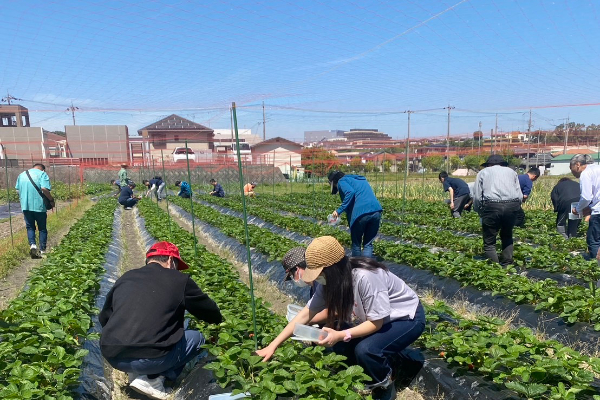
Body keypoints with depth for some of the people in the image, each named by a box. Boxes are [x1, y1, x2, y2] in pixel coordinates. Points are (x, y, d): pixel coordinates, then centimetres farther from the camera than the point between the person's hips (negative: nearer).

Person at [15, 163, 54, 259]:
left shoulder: (22, 174, 14)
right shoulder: (42, 174, -3)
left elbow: (17, 190, 15)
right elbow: (44, 189, -17)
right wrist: (51, 200, -6)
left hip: (25, 205, 4)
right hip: (39, 205, -4)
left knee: (30, 227, 13)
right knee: (42, 228, 8)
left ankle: (32, 245, -9)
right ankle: (42, 250, 10)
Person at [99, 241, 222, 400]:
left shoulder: (125, 278, 16)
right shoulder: (179, 280, 3)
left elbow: (103, 318, 26)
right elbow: (208, 309, 15)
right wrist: (219, 321, 37)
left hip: (111, 356, 7)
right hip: (148, 359, -6)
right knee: (196, 338, 16)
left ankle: (140, 372, 10)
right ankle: (153, 380, 1)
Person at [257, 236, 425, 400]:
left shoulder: (365, 277, -36)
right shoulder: (331, 281, -13)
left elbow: (376, 322, -27)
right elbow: (306, 313, -9)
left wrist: (341, 335, -36)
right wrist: (273, 346, -13)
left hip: (406, 318, -7)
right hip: (375, 317, 7)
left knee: (365, 350, -30)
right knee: (338, 344, -12)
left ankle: (384, 386, 1)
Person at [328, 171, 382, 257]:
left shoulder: (341, 181, 8)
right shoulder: (361, 180, 31)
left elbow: (350, 192, -12)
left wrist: (339, 210, -9)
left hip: (360, 213, -6)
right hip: (376, 211, 6)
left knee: (356, 244, 13)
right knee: (368, 244, 12)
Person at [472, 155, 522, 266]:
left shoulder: (483, 172, 20)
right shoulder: (511, 171, 26)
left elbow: (476, 196, 9)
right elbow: (520, 195, 15)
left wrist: (480, 213, 21)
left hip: (492, 206, -3)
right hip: (512, 206, 3)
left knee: (489, 241, 4)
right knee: (507, 236, 22)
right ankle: (507, 264, 18)